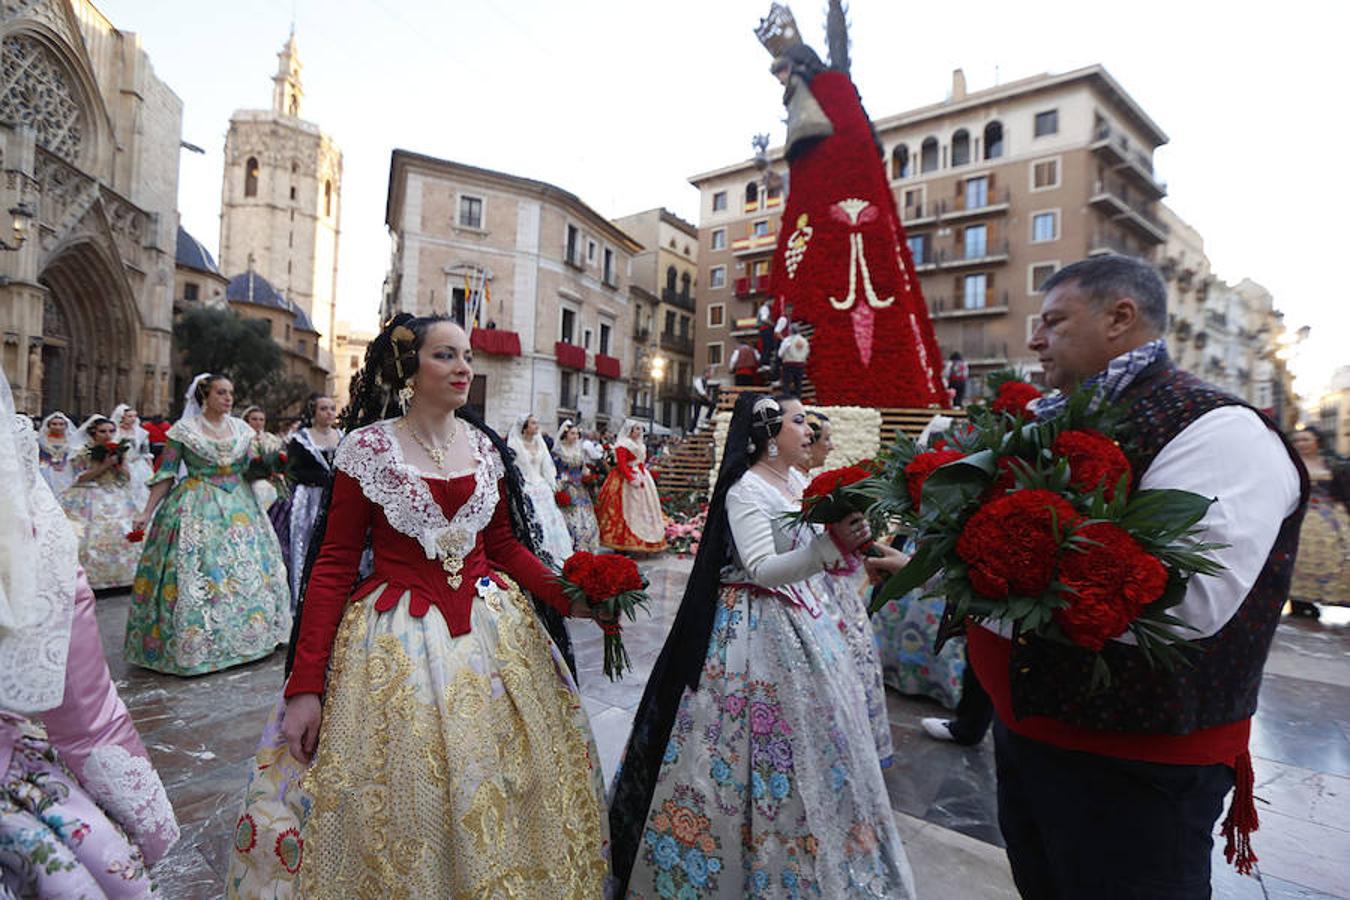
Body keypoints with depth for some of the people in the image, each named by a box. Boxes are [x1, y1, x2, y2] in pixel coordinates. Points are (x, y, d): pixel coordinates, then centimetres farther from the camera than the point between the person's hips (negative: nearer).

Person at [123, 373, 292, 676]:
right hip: (197, 511, -4)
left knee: (247, 568, 5)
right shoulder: (184, 429, -3)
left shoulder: (242, 428, 8)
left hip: (239, 507, 4)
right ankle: (195, 644, 7)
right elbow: (165, 474, -2)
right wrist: (147, 512, -6)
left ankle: (247, 635, 19)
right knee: (195, 574, -5)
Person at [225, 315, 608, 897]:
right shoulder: (368, 447, -7)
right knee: (401, 802, 9)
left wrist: (570, 599, -3)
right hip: (396, 640, -3)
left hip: (493, 628, 4)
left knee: (494, 793, 14)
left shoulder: (485, 446, 4)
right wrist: (305, 684, -12)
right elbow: (333, 565, -7)